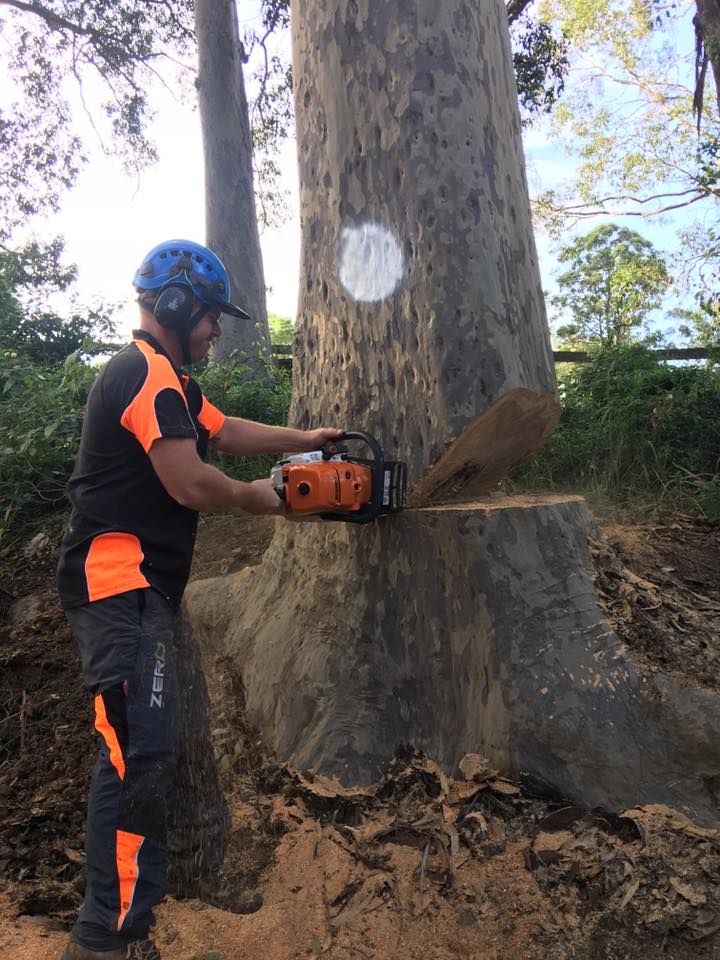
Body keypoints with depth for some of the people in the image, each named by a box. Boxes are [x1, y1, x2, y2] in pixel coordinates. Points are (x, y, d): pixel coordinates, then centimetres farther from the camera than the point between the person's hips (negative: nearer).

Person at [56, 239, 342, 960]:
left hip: (137, 587, 10)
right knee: (141, 752, -12)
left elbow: (225, 430, 28)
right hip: (118, 582, -10)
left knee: (138, 751, 13)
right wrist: (255, 497, -1)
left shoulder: (164, 379, 20)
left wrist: (305, 439, 27)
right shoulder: (149, 374, -13)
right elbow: (190, 483, -19)